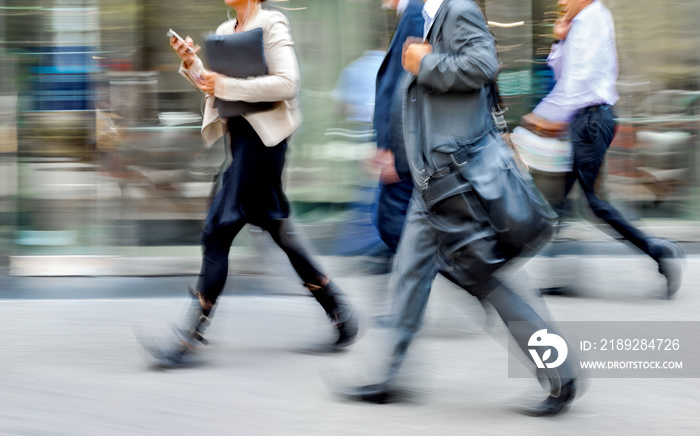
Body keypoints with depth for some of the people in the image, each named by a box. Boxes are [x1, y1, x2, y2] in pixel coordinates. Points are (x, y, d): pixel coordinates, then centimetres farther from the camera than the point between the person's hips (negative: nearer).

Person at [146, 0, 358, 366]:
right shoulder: (225, 31, 15)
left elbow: (287, 83, -19)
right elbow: (214, 86, 21)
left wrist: (227, 86, -19)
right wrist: (192, 64, 2)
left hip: (263, 135, -9)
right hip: (240, 134, 9)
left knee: (218, 230, -11)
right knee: (275, 226, 13)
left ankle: (192, 333, -9)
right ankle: (338, 309, 22)